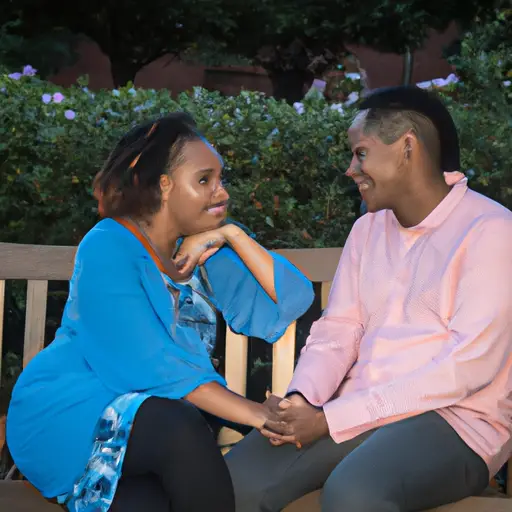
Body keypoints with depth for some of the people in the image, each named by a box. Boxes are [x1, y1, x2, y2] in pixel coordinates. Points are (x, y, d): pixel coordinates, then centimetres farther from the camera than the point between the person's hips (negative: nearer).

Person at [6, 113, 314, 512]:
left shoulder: (202, 251, 8)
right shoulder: (109, 248, -14)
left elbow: (293, 301, 1)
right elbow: (151, 366, -25)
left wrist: (233, 236, -9)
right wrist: (257, 415, -28)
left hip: (155, 416, 5)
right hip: (70, 413, -4)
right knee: (180, 429, -32)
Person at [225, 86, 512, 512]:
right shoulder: (367, 229, 15)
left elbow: (468, 367, -17)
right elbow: (338, 330, 12)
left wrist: (331, 419, -19)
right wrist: (302, 399, -12)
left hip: (454, 420, -6)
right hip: (357, 411, 6)